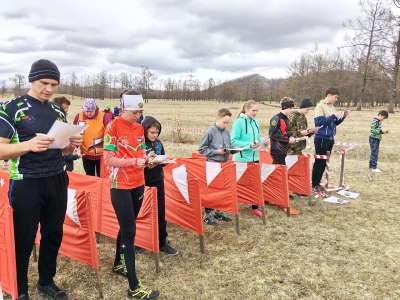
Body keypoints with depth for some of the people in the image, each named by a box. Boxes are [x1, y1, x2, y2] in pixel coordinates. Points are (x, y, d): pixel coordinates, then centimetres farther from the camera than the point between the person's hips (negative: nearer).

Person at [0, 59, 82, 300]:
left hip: (57, 182, 5)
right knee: (23, 241, 6)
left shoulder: (59, 111, 9)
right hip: (26, 185, -5)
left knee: (54, 235, 15)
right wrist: (29, 145, -27)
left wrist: (72, 145, -6)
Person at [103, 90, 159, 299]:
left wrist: (147, 159, -7)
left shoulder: (139, 128, 8)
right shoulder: (113, 126, -12)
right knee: (130, 233, -5)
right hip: (121, 187, -7)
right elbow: (109, 159, -15)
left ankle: (118, 264, 40)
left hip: (138, 184, 7)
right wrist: (134, 162, -26)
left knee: (126, 227, 19)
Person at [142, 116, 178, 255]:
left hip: (158, 181, 5)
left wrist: (157, 162, -11)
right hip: (143, 183, -5)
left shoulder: (159, 143, 4)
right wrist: (146, 161, -27)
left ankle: (163, 242, 21)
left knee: (161, 212, 9)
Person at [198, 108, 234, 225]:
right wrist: (216, 151, -17)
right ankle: (208, 214, 12)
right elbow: (202, 149, -9)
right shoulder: (210, 131, -11)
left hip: (224, 164, 6)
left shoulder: (227, 132, 6)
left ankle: (219, 211, 27)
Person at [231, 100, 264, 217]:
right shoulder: (239, 122, -12)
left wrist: (260, 143, -4)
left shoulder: (256, 122, 9)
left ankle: (255, 208, 21)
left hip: (255, 157, 6)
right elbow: (233, 141, -16)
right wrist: (248, 145, -24)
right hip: (242, 158, -6)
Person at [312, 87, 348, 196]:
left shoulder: (332, 107, 13)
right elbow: (319, 122, -21)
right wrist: (334, 116, -20)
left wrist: (343, 117, 3)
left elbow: (335, 123, 18)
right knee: (319, 162, -4)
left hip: (330, 138, 8)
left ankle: (318, 183, 23)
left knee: (324, 162, 12)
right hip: (321, 138, -8)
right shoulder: (320, 106, -11)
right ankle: (314, 186, 4)